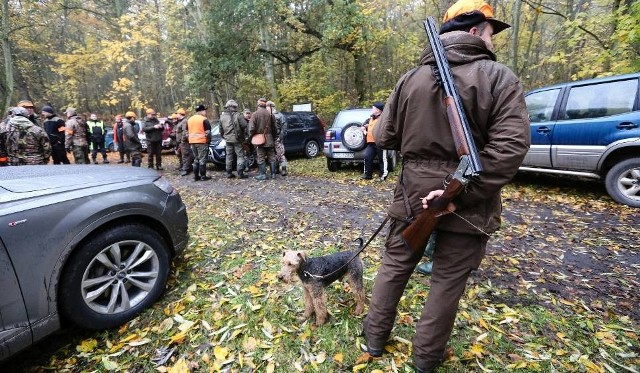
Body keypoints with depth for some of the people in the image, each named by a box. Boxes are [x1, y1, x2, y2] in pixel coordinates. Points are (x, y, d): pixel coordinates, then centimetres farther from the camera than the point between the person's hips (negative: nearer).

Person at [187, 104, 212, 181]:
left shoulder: (189, 119, 14)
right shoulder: (204, 119, -10)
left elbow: (187, 131, 16)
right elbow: (208, 132, -12)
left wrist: (190, 139, 20)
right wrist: (209, 140, 1)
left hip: (192, 142, 7)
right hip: (202, 142, -7)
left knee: (196, 159, 14)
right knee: (202, 160, -2)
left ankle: (196, 176, 15)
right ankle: (203, 176, 1)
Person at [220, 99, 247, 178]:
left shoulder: (222, 116, 5)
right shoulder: (237, 116, -11)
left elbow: (221, 129, 11)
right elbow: (245, 126, -13)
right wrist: (243, 134, 3)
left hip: (228, 140, 5)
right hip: (237, 139, -5)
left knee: (229, 156, 13)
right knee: (240, 156, 2)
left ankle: (229, 173, 16)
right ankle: (240, 173, -3)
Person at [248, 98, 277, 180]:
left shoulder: (255, 114, -9)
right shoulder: (270, 114, 2)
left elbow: (251, 128, -11)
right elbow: (274, 127, 7)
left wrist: (251, 136, 3)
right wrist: (274, 138, 17)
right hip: (270, 139, 3)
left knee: (261, 158, 3)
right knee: (271, 157, 9)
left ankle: (263, 174, 5)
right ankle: (273, 174, 12)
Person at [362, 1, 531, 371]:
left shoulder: (410, 78, 3)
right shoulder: (500, 77, -5)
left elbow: (384, 137, 5)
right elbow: (510, 146, -18)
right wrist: (461, 195, -18)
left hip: (413, 196, 3)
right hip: (468, 205, -2)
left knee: (394, 266, 18)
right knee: (448, 281, 14)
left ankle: (376, 338, 35)